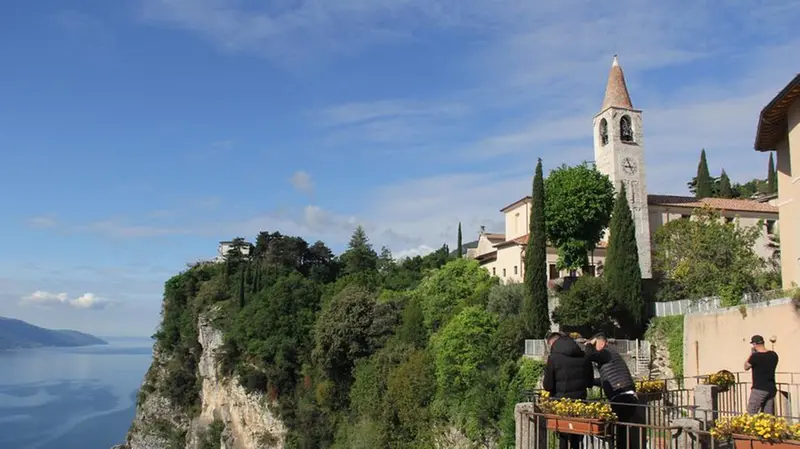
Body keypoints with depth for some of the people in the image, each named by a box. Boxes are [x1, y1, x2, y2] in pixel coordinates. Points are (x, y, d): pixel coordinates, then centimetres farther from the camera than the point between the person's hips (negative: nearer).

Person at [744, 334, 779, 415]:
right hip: (771, 389, 7)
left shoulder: (755, 356, -17)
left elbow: (746, 367, 0)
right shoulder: (774, 355, 2)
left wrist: (751, 354, 7)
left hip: (759, 389, -7)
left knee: (750, 415, -1)